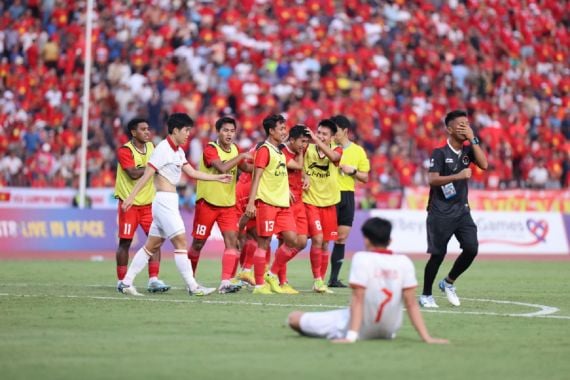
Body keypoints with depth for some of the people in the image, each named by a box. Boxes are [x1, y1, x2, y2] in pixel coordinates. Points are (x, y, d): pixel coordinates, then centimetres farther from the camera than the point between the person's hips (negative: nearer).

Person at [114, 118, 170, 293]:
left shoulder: (151, 147, 9)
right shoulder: (124, 151, -12)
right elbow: (134, 174, -24)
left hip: (148, 203, 6)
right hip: (129, 204, -6)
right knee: (125, 242, 0)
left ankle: (153, 279, -4)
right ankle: (121, 281, 10)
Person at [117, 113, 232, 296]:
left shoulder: (178, 151, 15)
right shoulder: (163, 149, -12)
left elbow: (192, 172, 19)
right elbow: (146, 174, -17)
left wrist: (218, 177, 19)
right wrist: (131, 196, -21)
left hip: (170, 202, 10)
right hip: (164, 200, -10)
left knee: (152, 246, 10)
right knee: (181, 242, -9)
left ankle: (126, 283, 12)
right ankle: (193, 287, -9)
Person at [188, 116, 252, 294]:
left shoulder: (234, 149, 6)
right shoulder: (210, 149, -16)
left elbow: (245, 167, 19)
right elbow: (222, 168, -32)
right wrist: (241, 156, -25)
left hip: (228, 204, 5)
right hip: (207, 203, -5)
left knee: (232, 240, -11)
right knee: (198, 243, 5)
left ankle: (226, 282, -14)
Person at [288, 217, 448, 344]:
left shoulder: (362, 258, -15)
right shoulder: (404, 262, -5)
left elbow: (358, 299, -21)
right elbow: (411, 304, -9)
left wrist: (351, 336, -24)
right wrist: (426, 337, -7)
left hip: (361, 330, -5)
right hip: (389, 331, 5)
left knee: (295, 318, 2)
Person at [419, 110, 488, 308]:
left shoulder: (467, 150, 8)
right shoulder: (440, 153, -8)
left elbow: (484, 165, -8)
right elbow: (432, 180, -18)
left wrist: (473, 139, -11)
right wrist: (458, 176, -29)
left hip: (462, 210, 5)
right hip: (440, 213, -5)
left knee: (471, 248, -8)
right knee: (438, 254, -3)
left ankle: (448, 283, 15)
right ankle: (426, 295, 14)